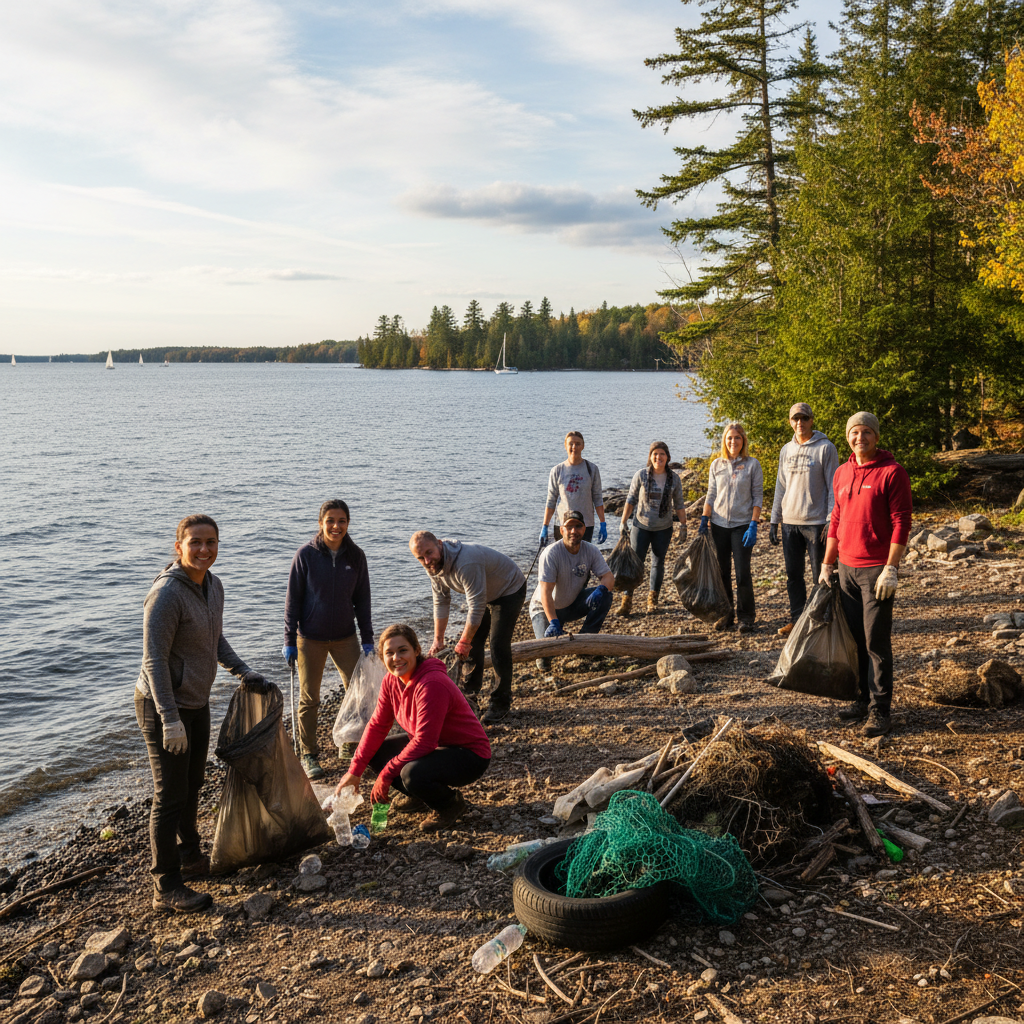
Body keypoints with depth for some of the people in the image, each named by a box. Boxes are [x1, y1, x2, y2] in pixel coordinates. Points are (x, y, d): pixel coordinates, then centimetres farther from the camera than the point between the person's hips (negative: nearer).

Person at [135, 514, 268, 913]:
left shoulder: (213, 586, 3)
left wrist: (244, 672, 15)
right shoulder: (167, 594, -24)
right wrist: (170, 719, -28)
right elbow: (154, 660, -25)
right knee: (170, 797, -2)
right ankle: (166, 888, 8)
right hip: (164, 706, -9)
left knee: (192, 786, 22)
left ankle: (190, 857, 40)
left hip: (196, 702, 9)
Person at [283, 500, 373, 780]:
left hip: (345, 636, 3)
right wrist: (289, 641, -6)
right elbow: (293, 600, -5)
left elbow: (362, 600, 5)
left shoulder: (355, 555, -2)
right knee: (309, 698, 6)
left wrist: (368, 639, 4)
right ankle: (309, 755, 20)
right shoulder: (306, 555, -9)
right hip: (310, 638, -3)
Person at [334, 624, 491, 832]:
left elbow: (423, 742, -29)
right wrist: (355, 771, -2)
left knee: (412, 773, -34)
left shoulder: (432, 685, -29)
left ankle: (451, 803, -3)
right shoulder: (392, 680, -3)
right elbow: (377, 725, 3)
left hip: (470, 755, -9)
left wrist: (386, 775, -22)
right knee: (374, 754, 1)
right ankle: (419, 796, 17)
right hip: (436, 745, 9)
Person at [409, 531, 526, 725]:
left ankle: (501, 702, 0)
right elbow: (441, 603, 0)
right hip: (483, 594, 8)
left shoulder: (465, 563, -40)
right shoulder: (434, 566, -12)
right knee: (472, 643, 6)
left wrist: (463, 642, -25)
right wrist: (438, 640, -1)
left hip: (510, 590, -8)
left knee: (498, 645, -14)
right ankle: (470, 692, 23)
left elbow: (477, 607, -35)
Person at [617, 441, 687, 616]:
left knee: (658, 563, 8)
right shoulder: (641, 475, -6)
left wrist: (683, 526, 4)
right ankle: (627, 600, 0)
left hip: (663, 529, 2)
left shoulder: (674, 479, -1)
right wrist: (624, 522, -4)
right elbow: (631, 500, -2)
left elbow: (679, 504, 6)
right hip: (641, 525, -2)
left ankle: (653, 598, 21)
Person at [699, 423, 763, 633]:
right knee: (721, 572, 6)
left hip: (742, 524, -3)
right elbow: (711, 496, 12)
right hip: (719, 525, 3)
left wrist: (753, 525, -10)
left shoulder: (752, 464, 0)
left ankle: (746, 617, 7)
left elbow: (758, 497, -2)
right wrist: (704, 520, 1)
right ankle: (725, 615, 17)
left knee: (742, 574, -5)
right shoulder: (716, 465, 9)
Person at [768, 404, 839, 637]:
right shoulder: (786, 450, 13)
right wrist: (774, 521, 12)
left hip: (816, 522, -5)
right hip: (789, 522, 5)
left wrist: (831, 521, -14)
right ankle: (796, 619, 15)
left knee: (820, 575, 1)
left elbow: (833, 487, -7)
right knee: (793, 574, 8)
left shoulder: (826, 448, -4)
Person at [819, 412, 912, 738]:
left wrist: (891, 569, -17)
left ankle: (880, 710, 3)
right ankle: (864, 699, 22)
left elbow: (901, 523, -12)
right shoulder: (842, 473, 12)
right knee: (855, 639, 11)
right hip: (847, 569, 6)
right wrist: (827, 565, 15)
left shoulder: (891, 472, -8)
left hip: (876, 570, -6)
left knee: (876, 642, -4)